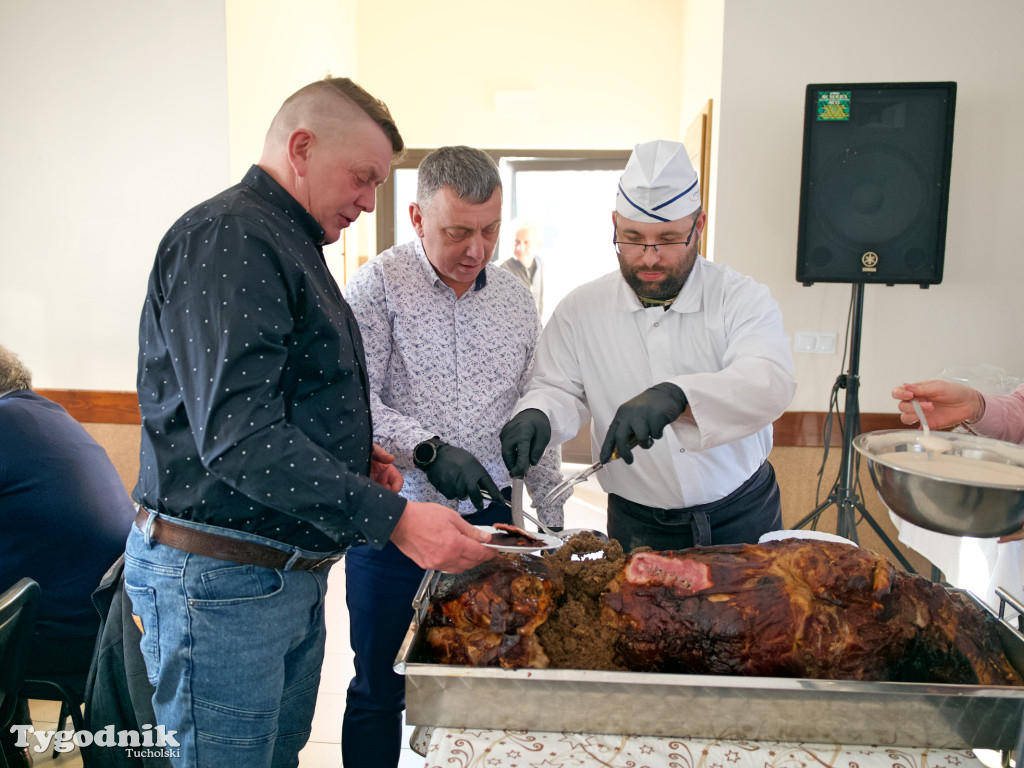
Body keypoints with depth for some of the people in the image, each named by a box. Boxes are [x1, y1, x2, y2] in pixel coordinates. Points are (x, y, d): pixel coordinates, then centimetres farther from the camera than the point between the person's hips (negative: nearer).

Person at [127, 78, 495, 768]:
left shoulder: (288, 245, 17)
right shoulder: (226, 239, -16)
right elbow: (239, 435, -27)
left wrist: (355, 455, 7)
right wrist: (393, 518, -27)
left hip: (294, 574, 10)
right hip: (222, 579, -10)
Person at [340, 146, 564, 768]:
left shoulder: (518, 300, 7)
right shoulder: (378, 285, -7)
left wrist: (553, 523, 7)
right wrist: (427, 448, -27)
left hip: (489, 519, 4)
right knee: (380, 691, 11)